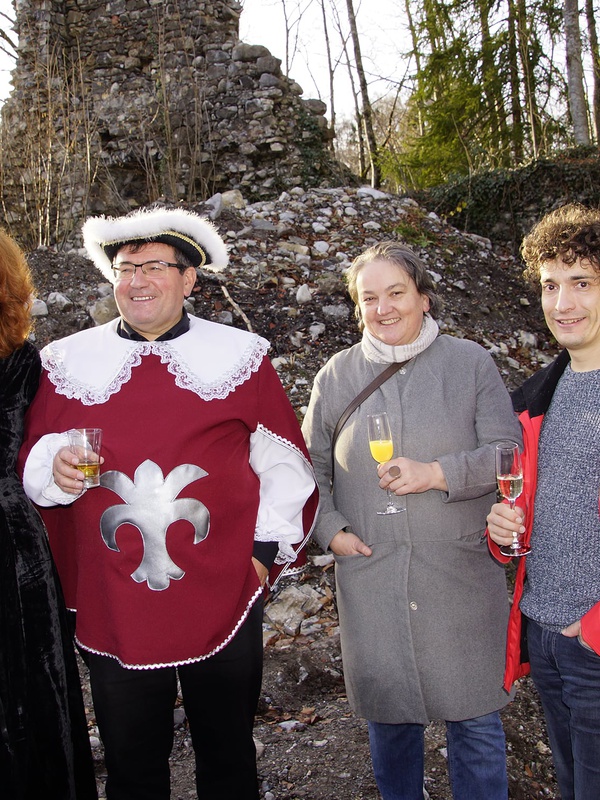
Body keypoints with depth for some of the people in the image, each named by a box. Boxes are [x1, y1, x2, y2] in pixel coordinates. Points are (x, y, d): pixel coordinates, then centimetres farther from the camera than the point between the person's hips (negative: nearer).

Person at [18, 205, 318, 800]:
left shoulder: (240, 355, 1)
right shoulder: (68, 361, 4)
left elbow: (284, 462, 4)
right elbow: (32, 466, 8)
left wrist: (267, 547, -2)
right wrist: (55, 470, -14)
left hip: (223, 600, 0)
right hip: (110, 610, 1)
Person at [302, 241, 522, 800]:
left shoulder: (469, 362, 1)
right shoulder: (338, 374, 6)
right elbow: (309, 464, 10)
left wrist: (437, 473, -17)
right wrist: (331, 530, -3)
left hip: (460, 576, -1)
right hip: (370, 577, 2)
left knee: (475, 719, 8)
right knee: (387, 712, 15)